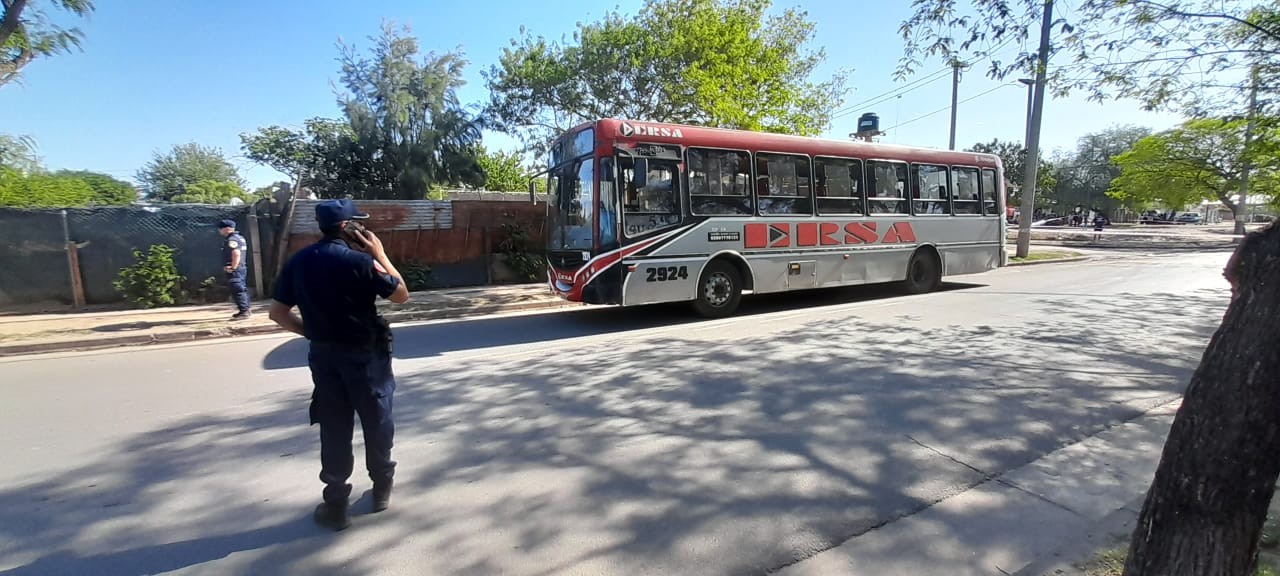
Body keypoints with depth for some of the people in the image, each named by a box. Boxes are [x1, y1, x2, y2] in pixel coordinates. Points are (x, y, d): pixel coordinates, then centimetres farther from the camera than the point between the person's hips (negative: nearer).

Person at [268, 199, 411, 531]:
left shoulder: (298, 262, 2)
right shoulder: (359, 260, -16)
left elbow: (278, 312, 4)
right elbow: (401, 295, -8)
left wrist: (312, 332, 13)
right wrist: (380, 255, -4)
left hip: (323, 355, 5)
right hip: (365, 354, -4)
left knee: (333, 428, 12)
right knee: (376, 421, 14)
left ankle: (335, 504, 19)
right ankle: (381, 488, 30)